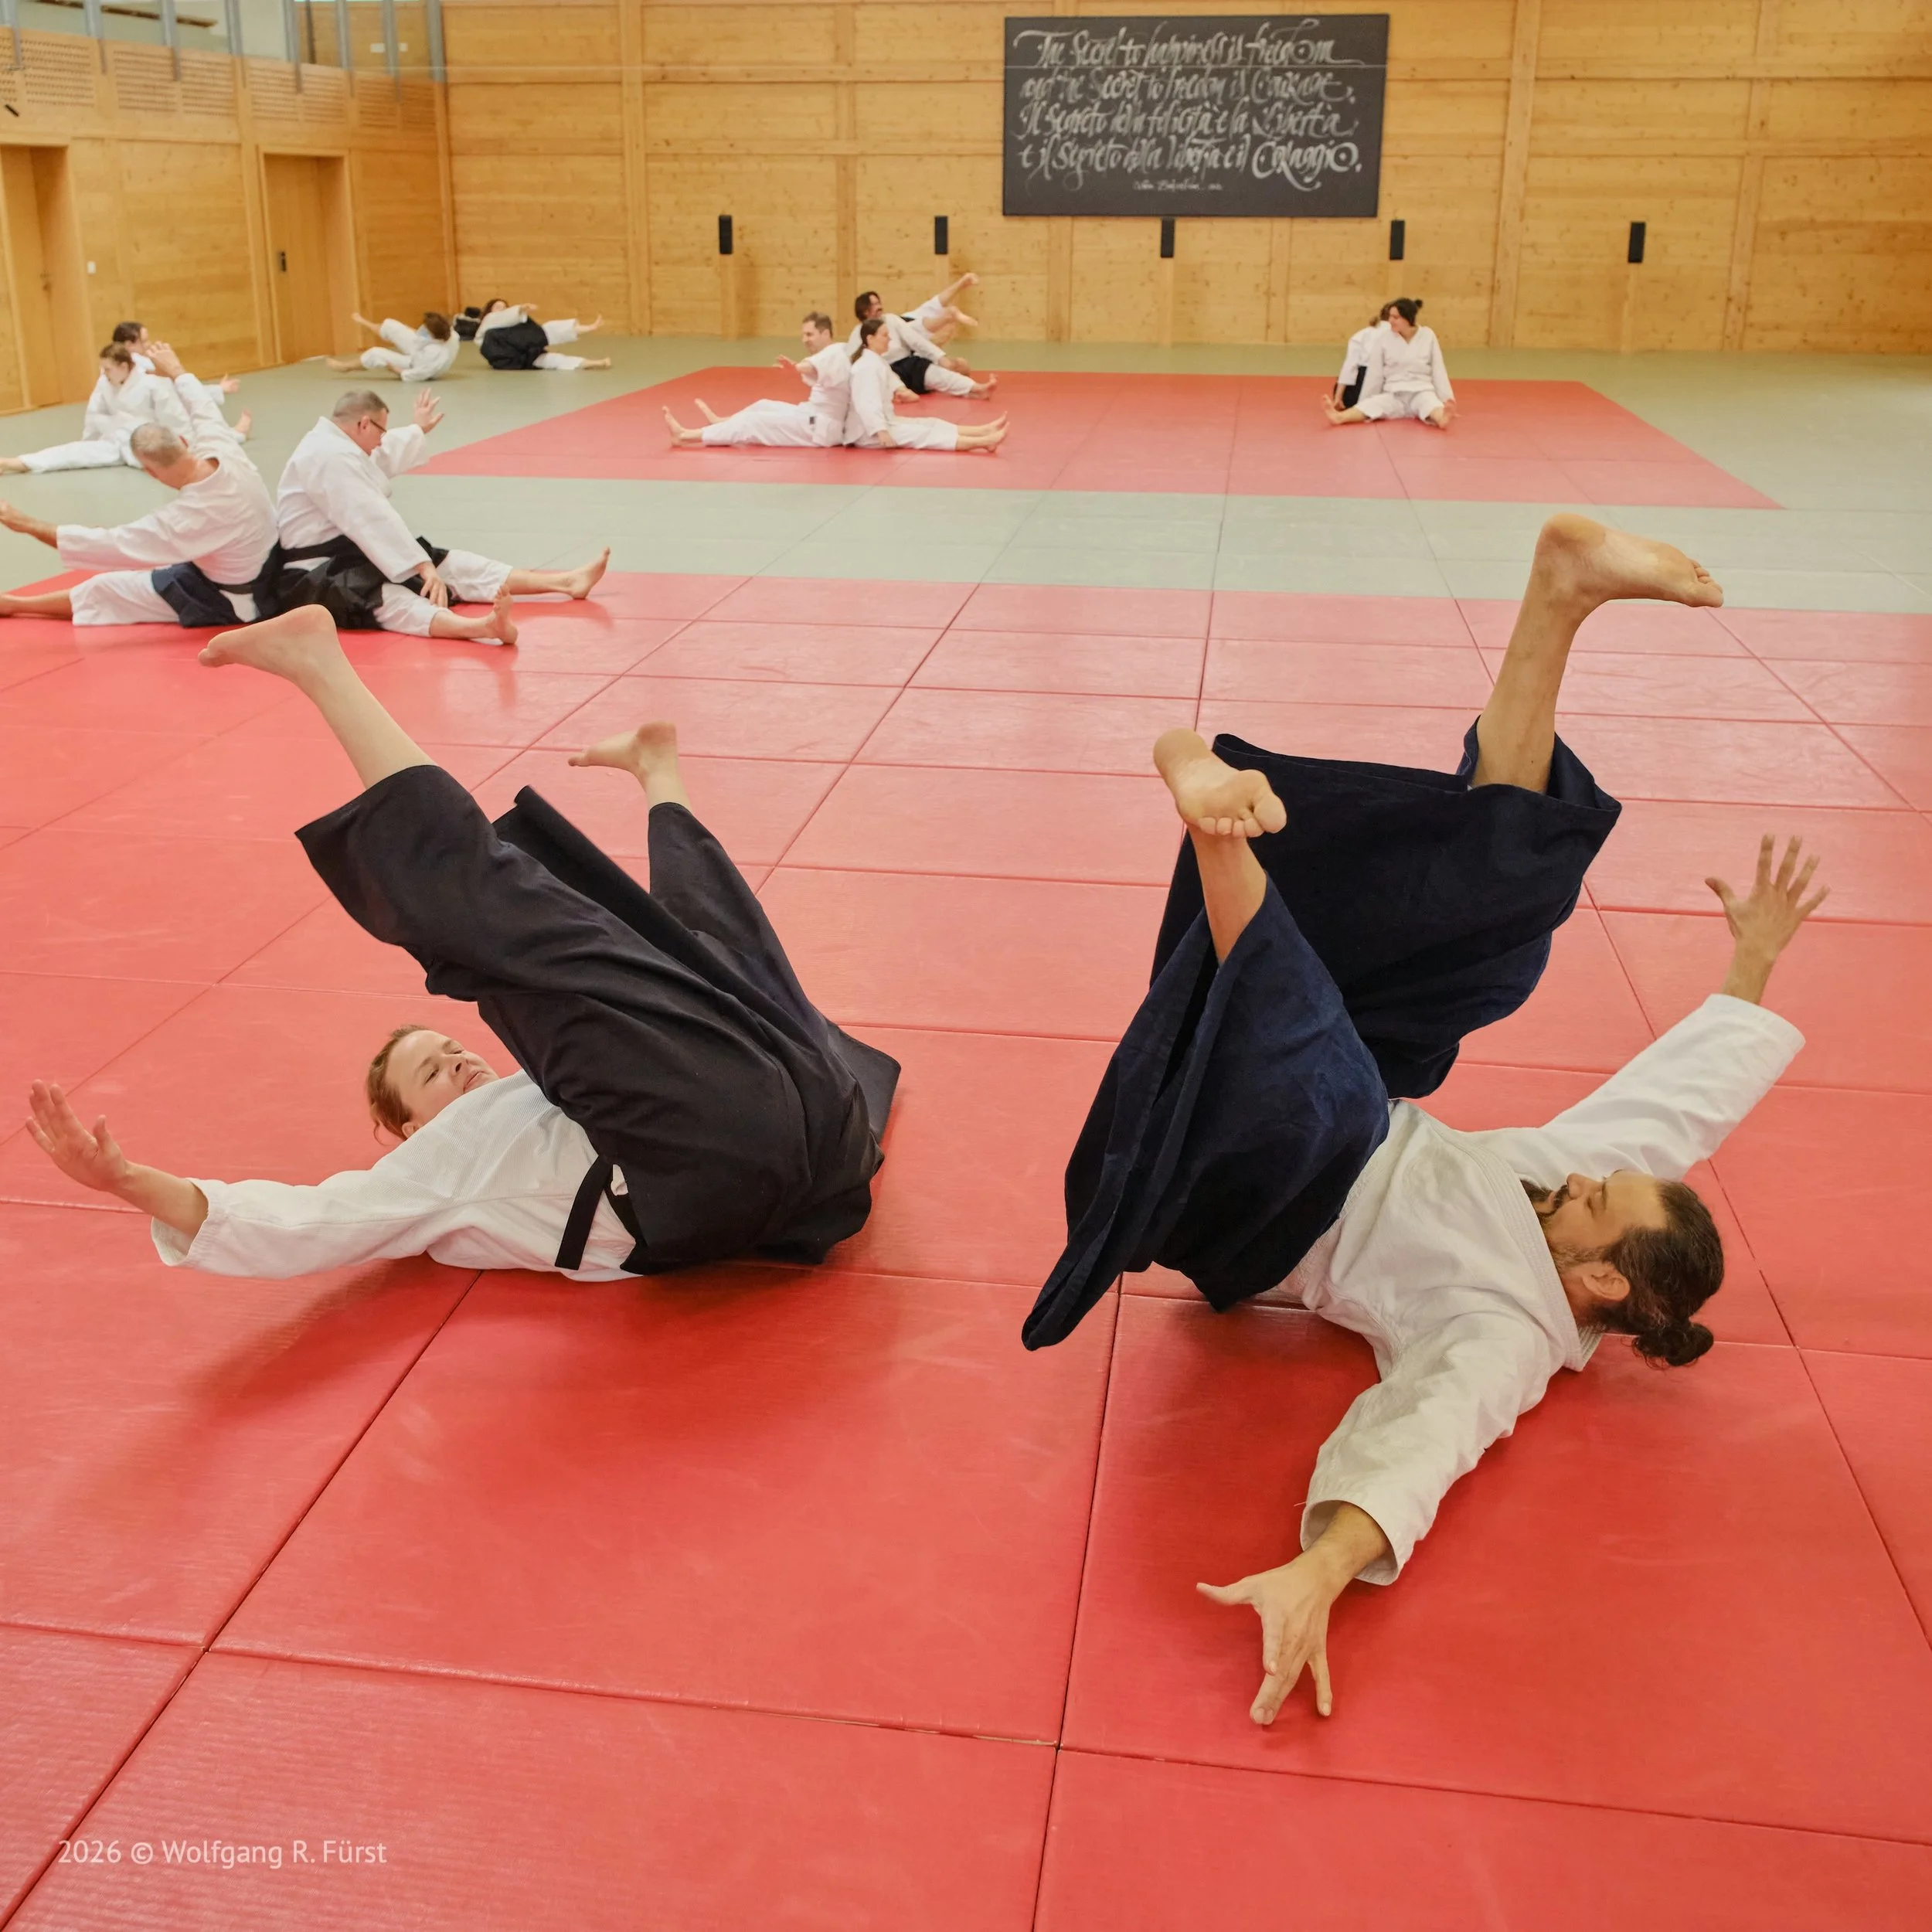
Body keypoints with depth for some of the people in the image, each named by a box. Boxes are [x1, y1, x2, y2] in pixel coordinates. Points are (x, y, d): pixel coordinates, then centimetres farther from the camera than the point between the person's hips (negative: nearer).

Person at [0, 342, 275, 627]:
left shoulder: (190, 517, -37)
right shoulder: (225, 452, -20)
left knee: (104, 591, 9)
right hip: (263, 572, 7)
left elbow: (110, 546, -27)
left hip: (226, 601, -7)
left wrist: (29, 526, -18)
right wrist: (175, 371, 25)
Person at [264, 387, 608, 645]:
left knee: (451, 564, 2)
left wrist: (419, 430, 52)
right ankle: (483, 627, -71)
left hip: (349, 554, 11)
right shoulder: (330, 457, -21)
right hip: (316, 577, -11)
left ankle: (567, 581, -4)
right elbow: (374, 520, -28)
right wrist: (423, 566, -30)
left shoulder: (335, 446, 14)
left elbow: (384, 457, 37)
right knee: (386, 599, -39)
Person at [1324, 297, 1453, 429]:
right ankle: (1339, 417, -59)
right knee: (1372, 405, -30)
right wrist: (1363, 403, 5)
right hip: (1394, 395, 1)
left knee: (1432, 405, -37)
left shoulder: (1428, 336, -1)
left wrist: (1448, 400, 0)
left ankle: (1442, 418, -71)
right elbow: (1374, 374, 3)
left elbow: (1438, 371, 3)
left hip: (1421, 392, 0)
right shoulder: (1383, 337, -2)